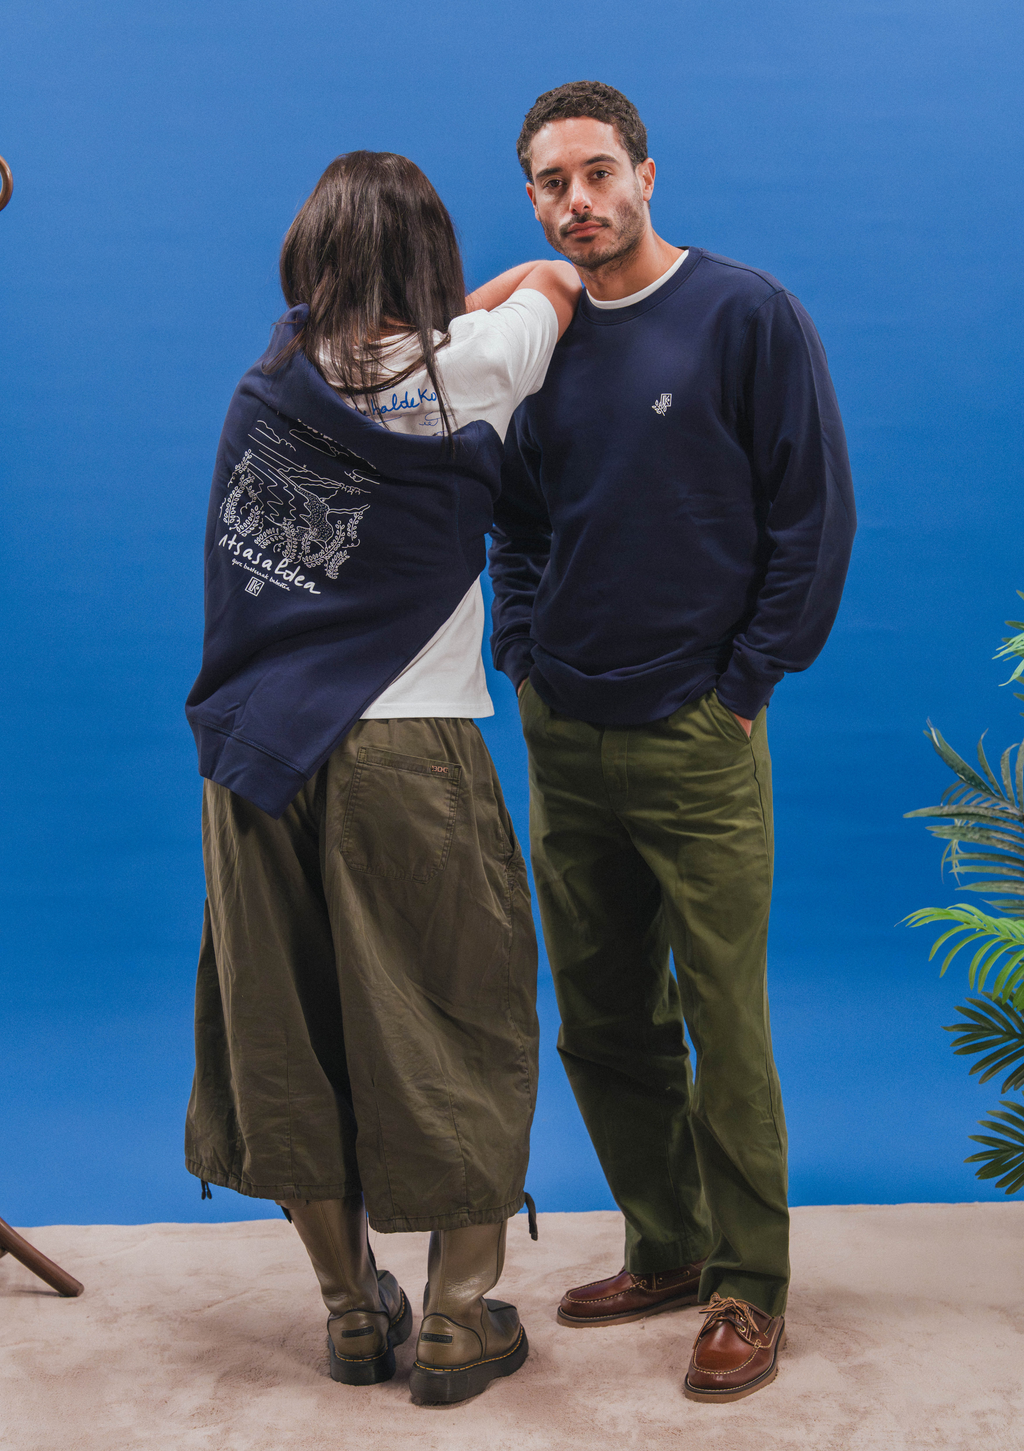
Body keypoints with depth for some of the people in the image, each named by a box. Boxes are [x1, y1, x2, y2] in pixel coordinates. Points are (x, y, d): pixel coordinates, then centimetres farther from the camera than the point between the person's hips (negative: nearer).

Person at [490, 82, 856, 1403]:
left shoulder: (748, 316, -5)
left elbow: (815, 514, -6)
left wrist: (743, 685, -8)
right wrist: (524, 652, 7)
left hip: (695, 744, -5)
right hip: (563, 737, 6)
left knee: (725, 1030, -1)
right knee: (602, 1026, 12)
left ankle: (747, 1289, 14)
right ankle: (665, 1252, 28)